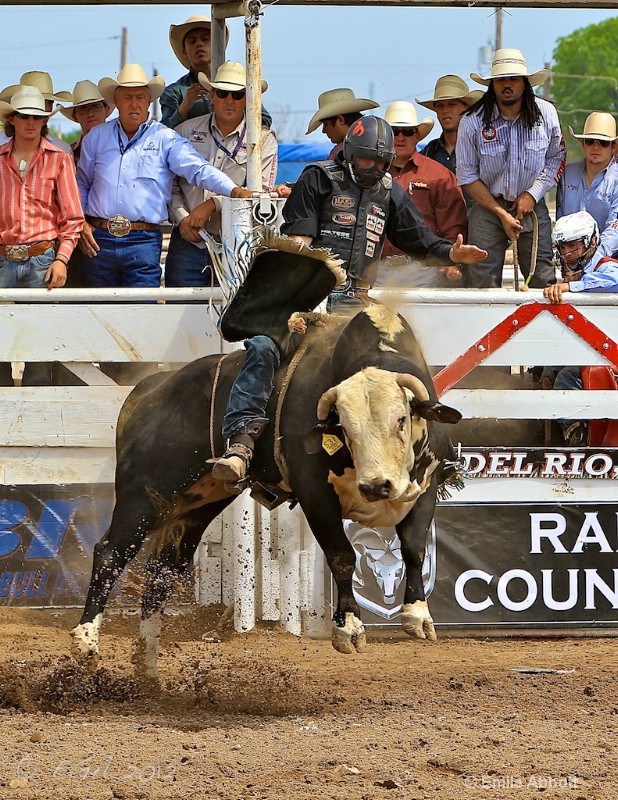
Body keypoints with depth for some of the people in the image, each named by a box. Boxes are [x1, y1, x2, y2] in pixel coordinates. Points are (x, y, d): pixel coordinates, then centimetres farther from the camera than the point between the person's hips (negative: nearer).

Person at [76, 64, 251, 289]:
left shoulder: (165, 139, 4)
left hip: (142, 243, -3)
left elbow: (199, 170, -8)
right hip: (99, 240, 3)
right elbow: (81, 184, 21)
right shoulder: (96, 137, 13)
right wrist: (80, 223, 7)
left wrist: (234, 190, -24)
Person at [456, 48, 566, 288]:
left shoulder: (546, 114, -3)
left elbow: (556, 159, 8)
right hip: (487, 206, -1)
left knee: (543, 281, -5)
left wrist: (532, 195, -6)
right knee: (482, 284, -5)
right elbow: (467, 176, -3)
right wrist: (501, 213, -9)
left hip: (532, 206, 1)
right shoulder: (473, 121, -8)